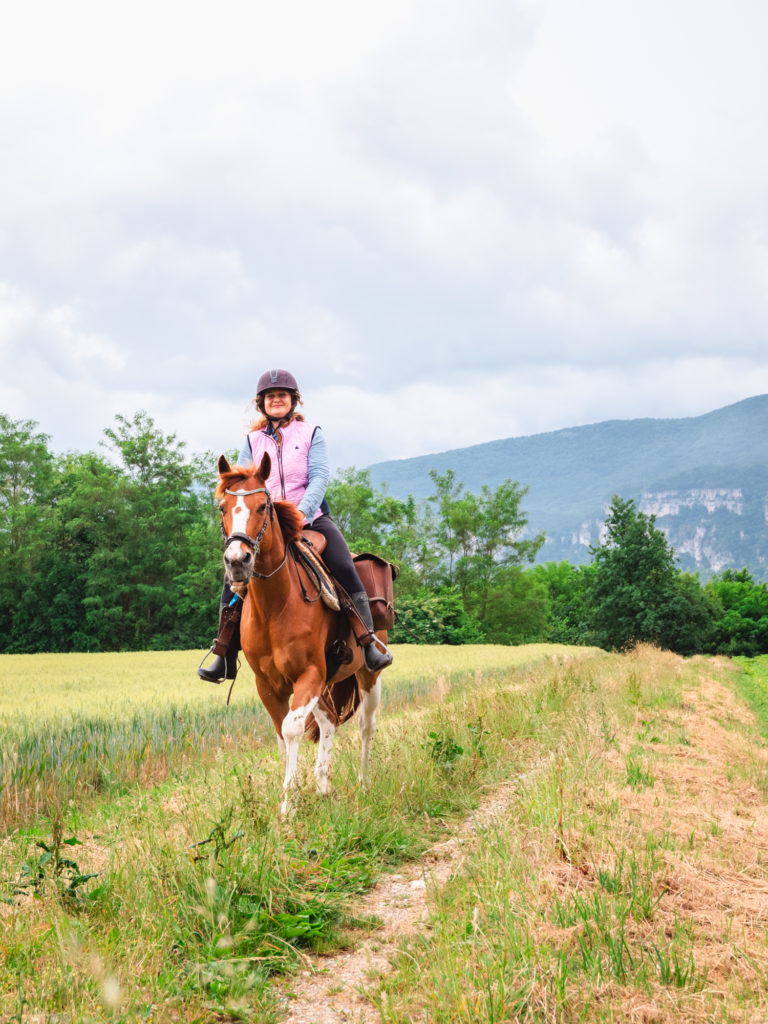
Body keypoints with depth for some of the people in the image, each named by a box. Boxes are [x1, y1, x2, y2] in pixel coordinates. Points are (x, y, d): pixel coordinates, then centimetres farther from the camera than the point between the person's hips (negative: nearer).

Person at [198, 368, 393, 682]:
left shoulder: (311, 434, 4)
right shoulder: (252, 441, 11)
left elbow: (319, 478, -8)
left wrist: (302, 511, -25)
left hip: (311, 518, -2)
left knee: (344, 568, -23)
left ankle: (369, 642, -17)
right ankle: (225, 657, -8)